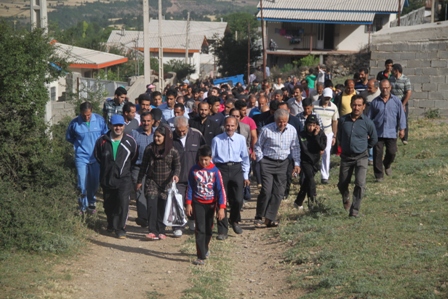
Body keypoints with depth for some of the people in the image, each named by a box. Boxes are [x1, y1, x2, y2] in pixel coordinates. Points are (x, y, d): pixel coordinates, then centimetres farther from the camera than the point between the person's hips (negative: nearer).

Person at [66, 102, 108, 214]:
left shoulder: (99, 120, -6)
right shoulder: (75, 123, -10)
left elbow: (105, 134, 9)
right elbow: (69, 137, 8)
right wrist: (79, 144, 4)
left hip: (96, 157, 2)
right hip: (81, 157, -2)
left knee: (95, 183, 13)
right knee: (83, 184, -7)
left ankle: (91, 202, 34)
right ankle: (83, 206, 8)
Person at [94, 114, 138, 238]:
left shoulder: (130, 141, -4)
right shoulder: (102, 141, -3)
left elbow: (134, 157, 10)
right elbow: (97, 156, 13)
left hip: (124, 178, -2)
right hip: (107, 178, 2)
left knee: (123, 202, -16)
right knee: (109, 204, 13)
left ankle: (120, 228, -10)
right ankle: (111, 224, 37)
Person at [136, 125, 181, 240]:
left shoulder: (172, 151, -5)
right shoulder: (149, 149, -1)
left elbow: (177, 165, 3)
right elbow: (144, 165, 8)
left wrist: (176, 174, -19)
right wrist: (139, 181, 12)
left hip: (166, 183, 0)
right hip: (152, 182, 0)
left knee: (162, 208, 5)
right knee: (152, 206, -12)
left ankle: (161, 231, 16)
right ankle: (152, 231, -13)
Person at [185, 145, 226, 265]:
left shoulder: (215, 171, -10)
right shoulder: (194, 170, -7)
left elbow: (220, 190, -9)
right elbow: (190, 188, 1)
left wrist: (221, 207, -14)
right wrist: (188, 204, -3)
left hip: (210, 204, 1)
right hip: (197, 203, -1)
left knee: (208, 229, 15)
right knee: (200, 229, -8)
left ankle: (204, 249, 37)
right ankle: (201, 256, -10)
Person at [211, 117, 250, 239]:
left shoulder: (241, 139, 4)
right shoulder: (217, 140, 0)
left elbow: (245, 158, 10)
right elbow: (212, 158, 5)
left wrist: (245, 175, 10)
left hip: (236, 169, 1)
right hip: (221, 169, -1)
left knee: (238, 200, -4)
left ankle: (234, 221, 28)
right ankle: (222, 231, 11)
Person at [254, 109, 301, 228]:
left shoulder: (292, 130, 1)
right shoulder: (266, 130, -10)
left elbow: (295, 148, 11)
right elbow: (258, 146, 1)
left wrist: (297, 163, 6)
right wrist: (261, 161, -3)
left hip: (283, 164, 4)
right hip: (268, 162, -4)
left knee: (278, 192, 2)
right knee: (266, 191, -13)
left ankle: (270, 218, 8)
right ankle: (259, 217, -1)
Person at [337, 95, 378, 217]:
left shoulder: (367, 122, -9)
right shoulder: (343, 120, -5)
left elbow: (374, 139, 8)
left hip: (361, 157, -2)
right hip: (346, 157, 2)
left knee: (360, 184, -16)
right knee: (342, 184, 12)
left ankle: (355, 210, -6)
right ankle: (346, 198, 46)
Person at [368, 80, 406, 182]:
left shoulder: (396, 101, 2)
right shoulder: (375, 102, 3)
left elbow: (401, 115, 5)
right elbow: (370, 117, 9)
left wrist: (402, 129, 0)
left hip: (391, 133, 0)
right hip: (377, 133, 0)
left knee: (392, 152, -1)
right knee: (377, 154, -1)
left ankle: (387, 165, 32)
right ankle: (379, 175, 8)